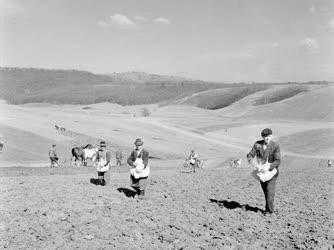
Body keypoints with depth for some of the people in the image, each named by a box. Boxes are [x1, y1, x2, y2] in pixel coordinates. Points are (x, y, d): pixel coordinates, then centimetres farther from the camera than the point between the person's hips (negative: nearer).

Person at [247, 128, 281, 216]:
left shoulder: (275, 146, -14)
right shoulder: (257, 144, -3)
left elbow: (277, 161, -20)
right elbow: (250, 155, -1)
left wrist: (268, 167, -35)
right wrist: (253, 162, -23)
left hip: (272, 171, -4)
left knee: (269, 191, -8)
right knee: (266, 191, 13)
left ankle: (269, 210, 5)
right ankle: (269, 207, 27)